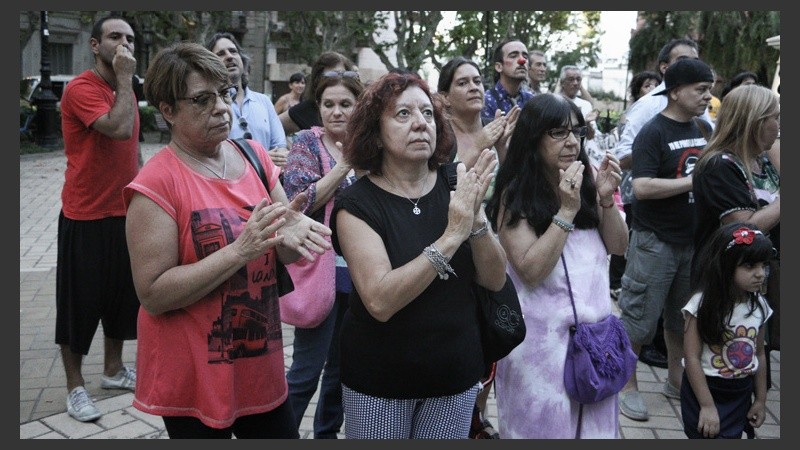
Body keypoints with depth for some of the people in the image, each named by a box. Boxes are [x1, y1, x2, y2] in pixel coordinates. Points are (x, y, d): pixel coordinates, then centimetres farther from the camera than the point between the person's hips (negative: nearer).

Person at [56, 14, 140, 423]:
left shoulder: (124, 91, 11)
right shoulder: (81, 89, -14)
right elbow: (120, 128, -30)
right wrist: (125, 79, -20)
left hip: (125, 214, 8)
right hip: (85, 217, -7)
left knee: (122, 294, 16)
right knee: (79, 301, 4)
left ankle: (113, 369, 33)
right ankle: (75, 387, 19)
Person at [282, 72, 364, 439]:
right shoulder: (307, 141, -4)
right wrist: (345, 166, -20)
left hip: (359, 271, 5)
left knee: (342, 364, 16)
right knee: (307, 370, -1)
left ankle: (327, 433, 33)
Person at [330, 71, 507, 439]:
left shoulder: (454, 188, -4)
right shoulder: (357, 204, -14)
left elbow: (495, 280, -6)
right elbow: (380, 301, -25)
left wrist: (476, 217, -23)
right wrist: (453, 234, -29)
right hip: (379, 383, -3)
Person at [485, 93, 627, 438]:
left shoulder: (588, 180, 2)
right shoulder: (515, 196, -10)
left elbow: (618, 246, 4)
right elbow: (531, 271, -17)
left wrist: (606, 199, -13)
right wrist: (567, 210, -22)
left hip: (593, 325, 5)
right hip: (542, 333, -4)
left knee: (593, 424, 15)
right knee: (543, 424, 8)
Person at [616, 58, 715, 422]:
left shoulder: (704, 130, 9)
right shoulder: (653, 133, -13)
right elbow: (642, 187, -24)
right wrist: (695, 180, -24)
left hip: (694, 239, 7)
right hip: (656, 242, -7)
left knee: (683, 316, 18)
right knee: (639, 319, 2)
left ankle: (675, 379, 34)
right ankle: (628, 386, 16)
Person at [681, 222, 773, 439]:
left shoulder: (759, 306, -2)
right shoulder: (703, 304, -19)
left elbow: (759, 354, 8)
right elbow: (692, 357, -18)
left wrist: (761, 399, 12)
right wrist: (707, 405, -17)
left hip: (740, 396, 5)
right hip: (704, 391, -5)